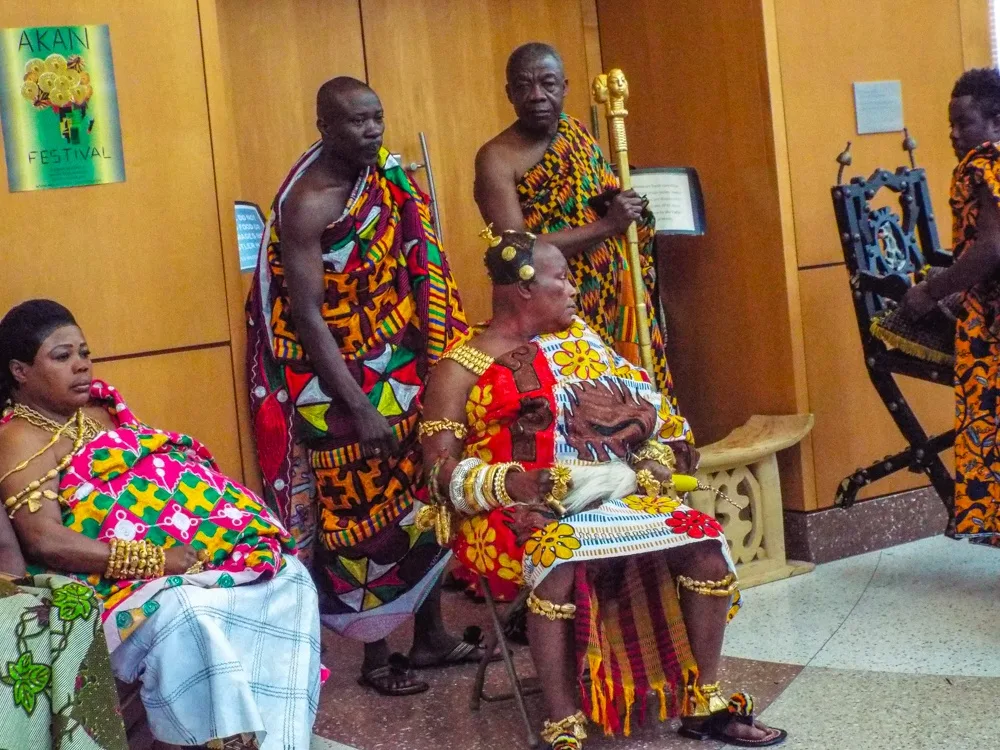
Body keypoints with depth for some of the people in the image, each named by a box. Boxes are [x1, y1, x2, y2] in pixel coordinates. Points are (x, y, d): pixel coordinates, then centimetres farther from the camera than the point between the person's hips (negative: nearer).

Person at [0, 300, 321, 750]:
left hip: (196, 554, 9)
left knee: (289, 578, -11)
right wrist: (154, 560, -23)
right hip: (120, 579, -8)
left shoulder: (101, 407, 22)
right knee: (186, 615, -37)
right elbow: (45, 540, -17)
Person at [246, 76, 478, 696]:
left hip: (404, 371, 7)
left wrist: (441, 359, 8)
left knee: (424, 494, 12)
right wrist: (360, 409, -21)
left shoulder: (389, 181, 4)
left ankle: (431, 635, 27)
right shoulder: (306, 203, -18)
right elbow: (306, 317, -20)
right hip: (342, 382, -7)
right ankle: (376, 655, 18)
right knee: (364, 512, 3)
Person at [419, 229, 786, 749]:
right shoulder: (460, 370, -1)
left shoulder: (579, 337, 16)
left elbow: (647, 405, 17)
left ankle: (703, 702, -1)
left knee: (706, 542, -14)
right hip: (519, 513, -5)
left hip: (613, 492, 6)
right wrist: (516, 484, -23)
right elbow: (443, 473, -7)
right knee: (556, 558, -39)